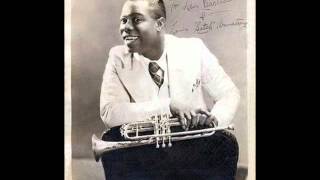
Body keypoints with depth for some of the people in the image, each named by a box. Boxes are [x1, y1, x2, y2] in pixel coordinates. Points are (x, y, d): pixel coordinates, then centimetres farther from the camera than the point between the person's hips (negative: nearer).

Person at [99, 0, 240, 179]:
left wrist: (214, 119, -23)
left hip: (195, 146, 0)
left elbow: (230, 94, 0)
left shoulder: (194, 49, -6)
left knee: (224, 142, -28)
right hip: (145, 149, 1)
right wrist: (169, 106, -27)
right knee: (112, 140, -26)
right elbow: (108, 113, -18)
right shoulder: (118, 57, -6)